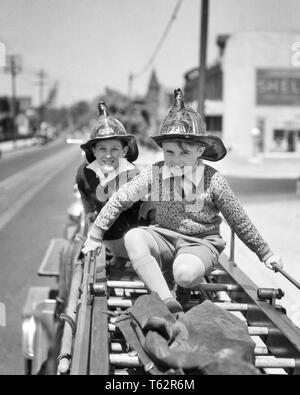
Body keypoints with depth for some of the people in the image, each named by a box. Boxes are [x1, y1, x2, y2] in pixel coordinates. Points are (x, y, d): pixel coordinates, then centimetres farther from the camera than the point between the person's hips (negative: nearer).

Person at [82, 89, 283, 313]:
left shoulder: (213, 181, -11)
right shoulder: (154, 174, -6)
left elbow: (240, 221, -1)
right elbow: (119, 200, 1)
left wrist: (266, 254, 6)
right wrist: (95, 237, 4)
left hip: (201, 243, -3)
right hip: (165, 238, 3)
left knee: (185, 273, -37)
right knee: (133, 237, -29)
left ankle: (187, 287, 4)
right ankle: (168, 303, -33)